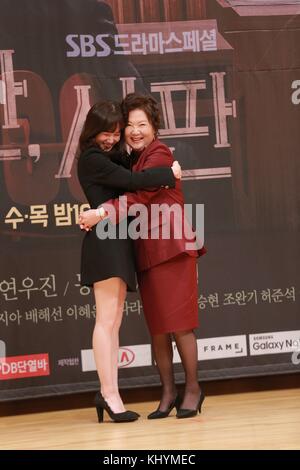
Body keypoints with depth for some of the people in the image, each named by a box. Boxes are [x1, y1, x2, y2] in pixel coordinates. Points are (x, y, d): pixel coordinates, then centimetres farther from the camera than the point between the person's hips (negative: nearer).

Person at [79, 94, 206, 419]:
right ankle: (168, 393, 13)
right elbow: (134, 200, 11)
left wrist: (102, 213, -26)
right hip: (147, 251, 8)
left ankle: (192, 388, 6)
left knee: (178, 323, -5)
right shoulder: (134, 160, 19)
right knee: (157, 327, 7)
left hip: (171, 247, -8)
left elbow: (138, 197, -18)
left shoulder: (159, 155, -6)